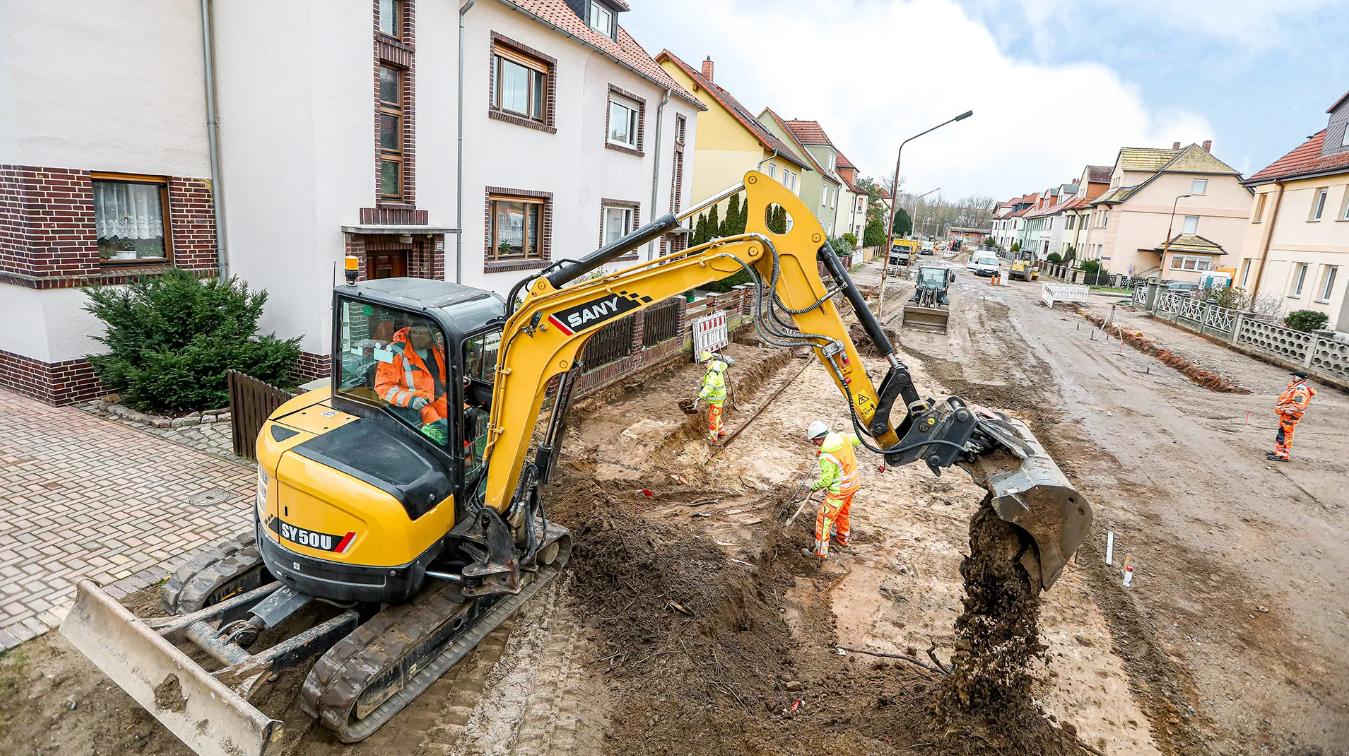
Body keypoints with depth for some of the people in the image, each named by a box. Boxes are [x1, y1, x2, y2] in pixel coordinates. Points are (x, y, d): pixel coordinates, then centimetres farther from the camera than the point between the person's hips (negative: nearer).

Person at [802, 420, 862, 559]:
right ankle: (843, 538, 49)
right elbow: (858, 438, 13)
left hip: (840, 490, -9)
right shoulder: (843, 437, -8)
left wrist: (814, 487, -4)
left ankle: (821, 552, 6)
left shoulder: (826, 456, -30)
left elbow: (826, 480, -22)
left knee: (824, 518, 1)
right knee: (843, 512, 29)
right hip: (854, 483, 9)